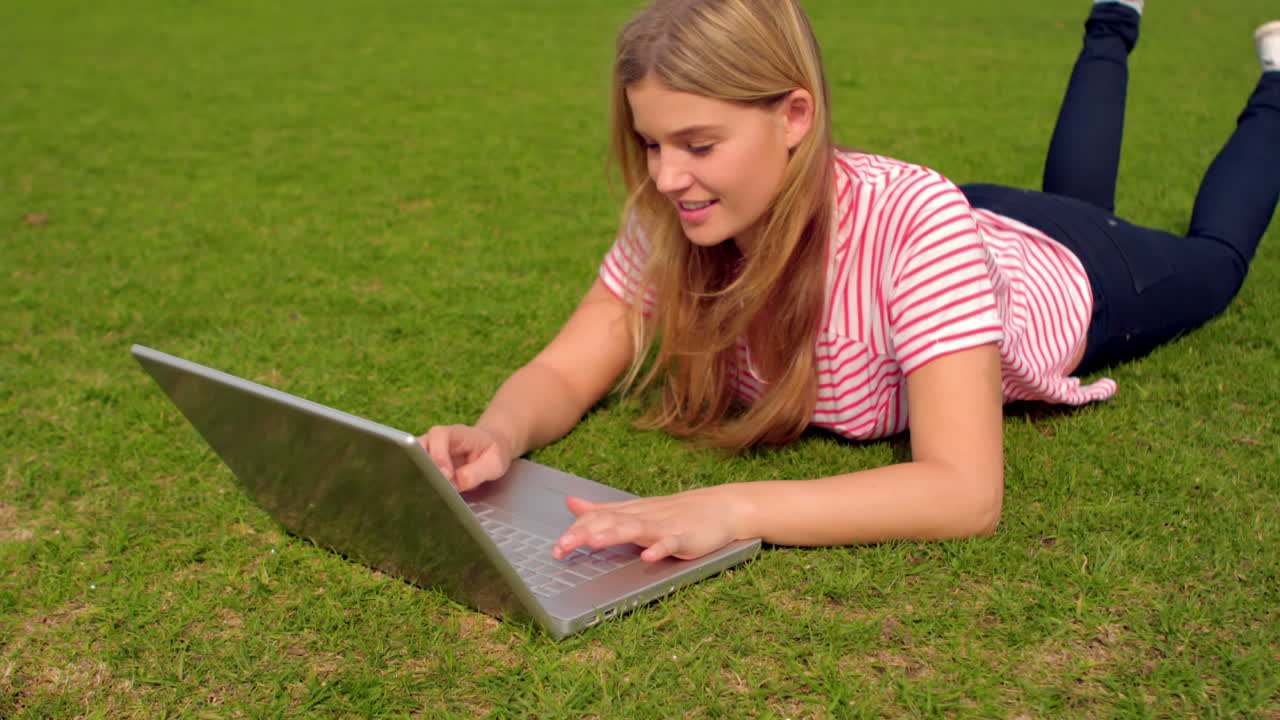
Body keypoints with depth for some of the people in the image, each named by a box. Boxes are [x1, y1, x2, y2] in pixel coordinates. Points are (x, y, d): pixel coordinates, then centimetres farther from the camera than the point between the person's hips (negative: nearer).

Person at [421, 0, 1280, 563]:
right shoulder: (674, 222, -35)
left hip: (1067, 271, -4)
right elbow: (563, 375, -29)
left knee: (1209, 258, 31)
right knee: (1074, 190, 38)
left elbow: (966, 491, -56)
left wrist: (728, 510, -68)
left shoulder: (912, 222, -50)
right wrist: (499, 435, -52)